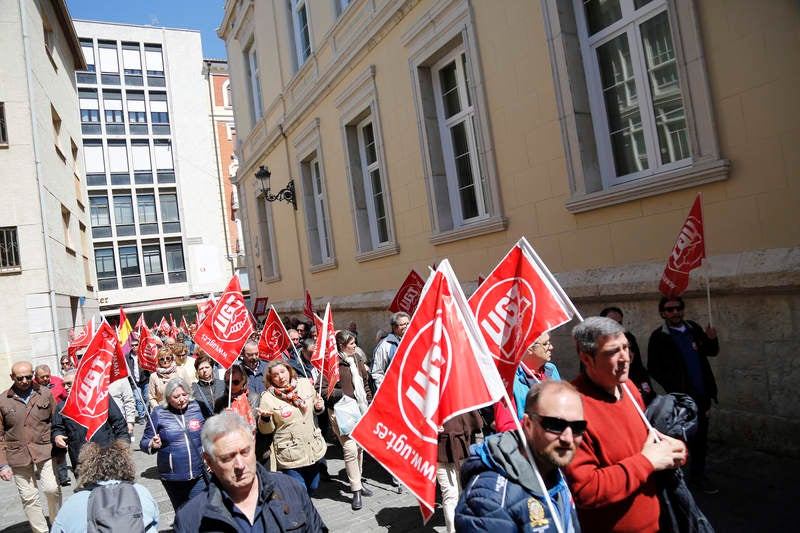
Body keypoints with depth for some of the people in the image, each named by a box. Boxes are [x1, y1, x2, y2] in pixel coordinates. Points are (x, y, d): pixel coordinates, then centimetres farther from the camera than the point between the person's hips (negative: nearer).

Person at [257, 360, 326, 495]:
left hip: (314, 450, 4)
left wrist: (319, 407, -6)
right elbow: (266, 430, -4)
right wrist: (265, 418, -24)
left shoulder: (305, 384, 0)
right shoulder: (268, 398, -11)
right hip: (291, 456, -4)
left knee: (312, 489, 20)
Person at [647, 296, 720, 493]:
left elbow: (712, 352, 17)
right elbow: (653, 369, -8)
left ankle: (698, 475, 28)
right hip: (681, 396, -5)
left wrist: (712, 340, -4)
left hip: (701, 395, 5)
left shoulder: (694, 329, 8)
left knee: (700, 437, 13)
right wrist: (673, 388, -14)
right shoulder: (659, 337, -8)